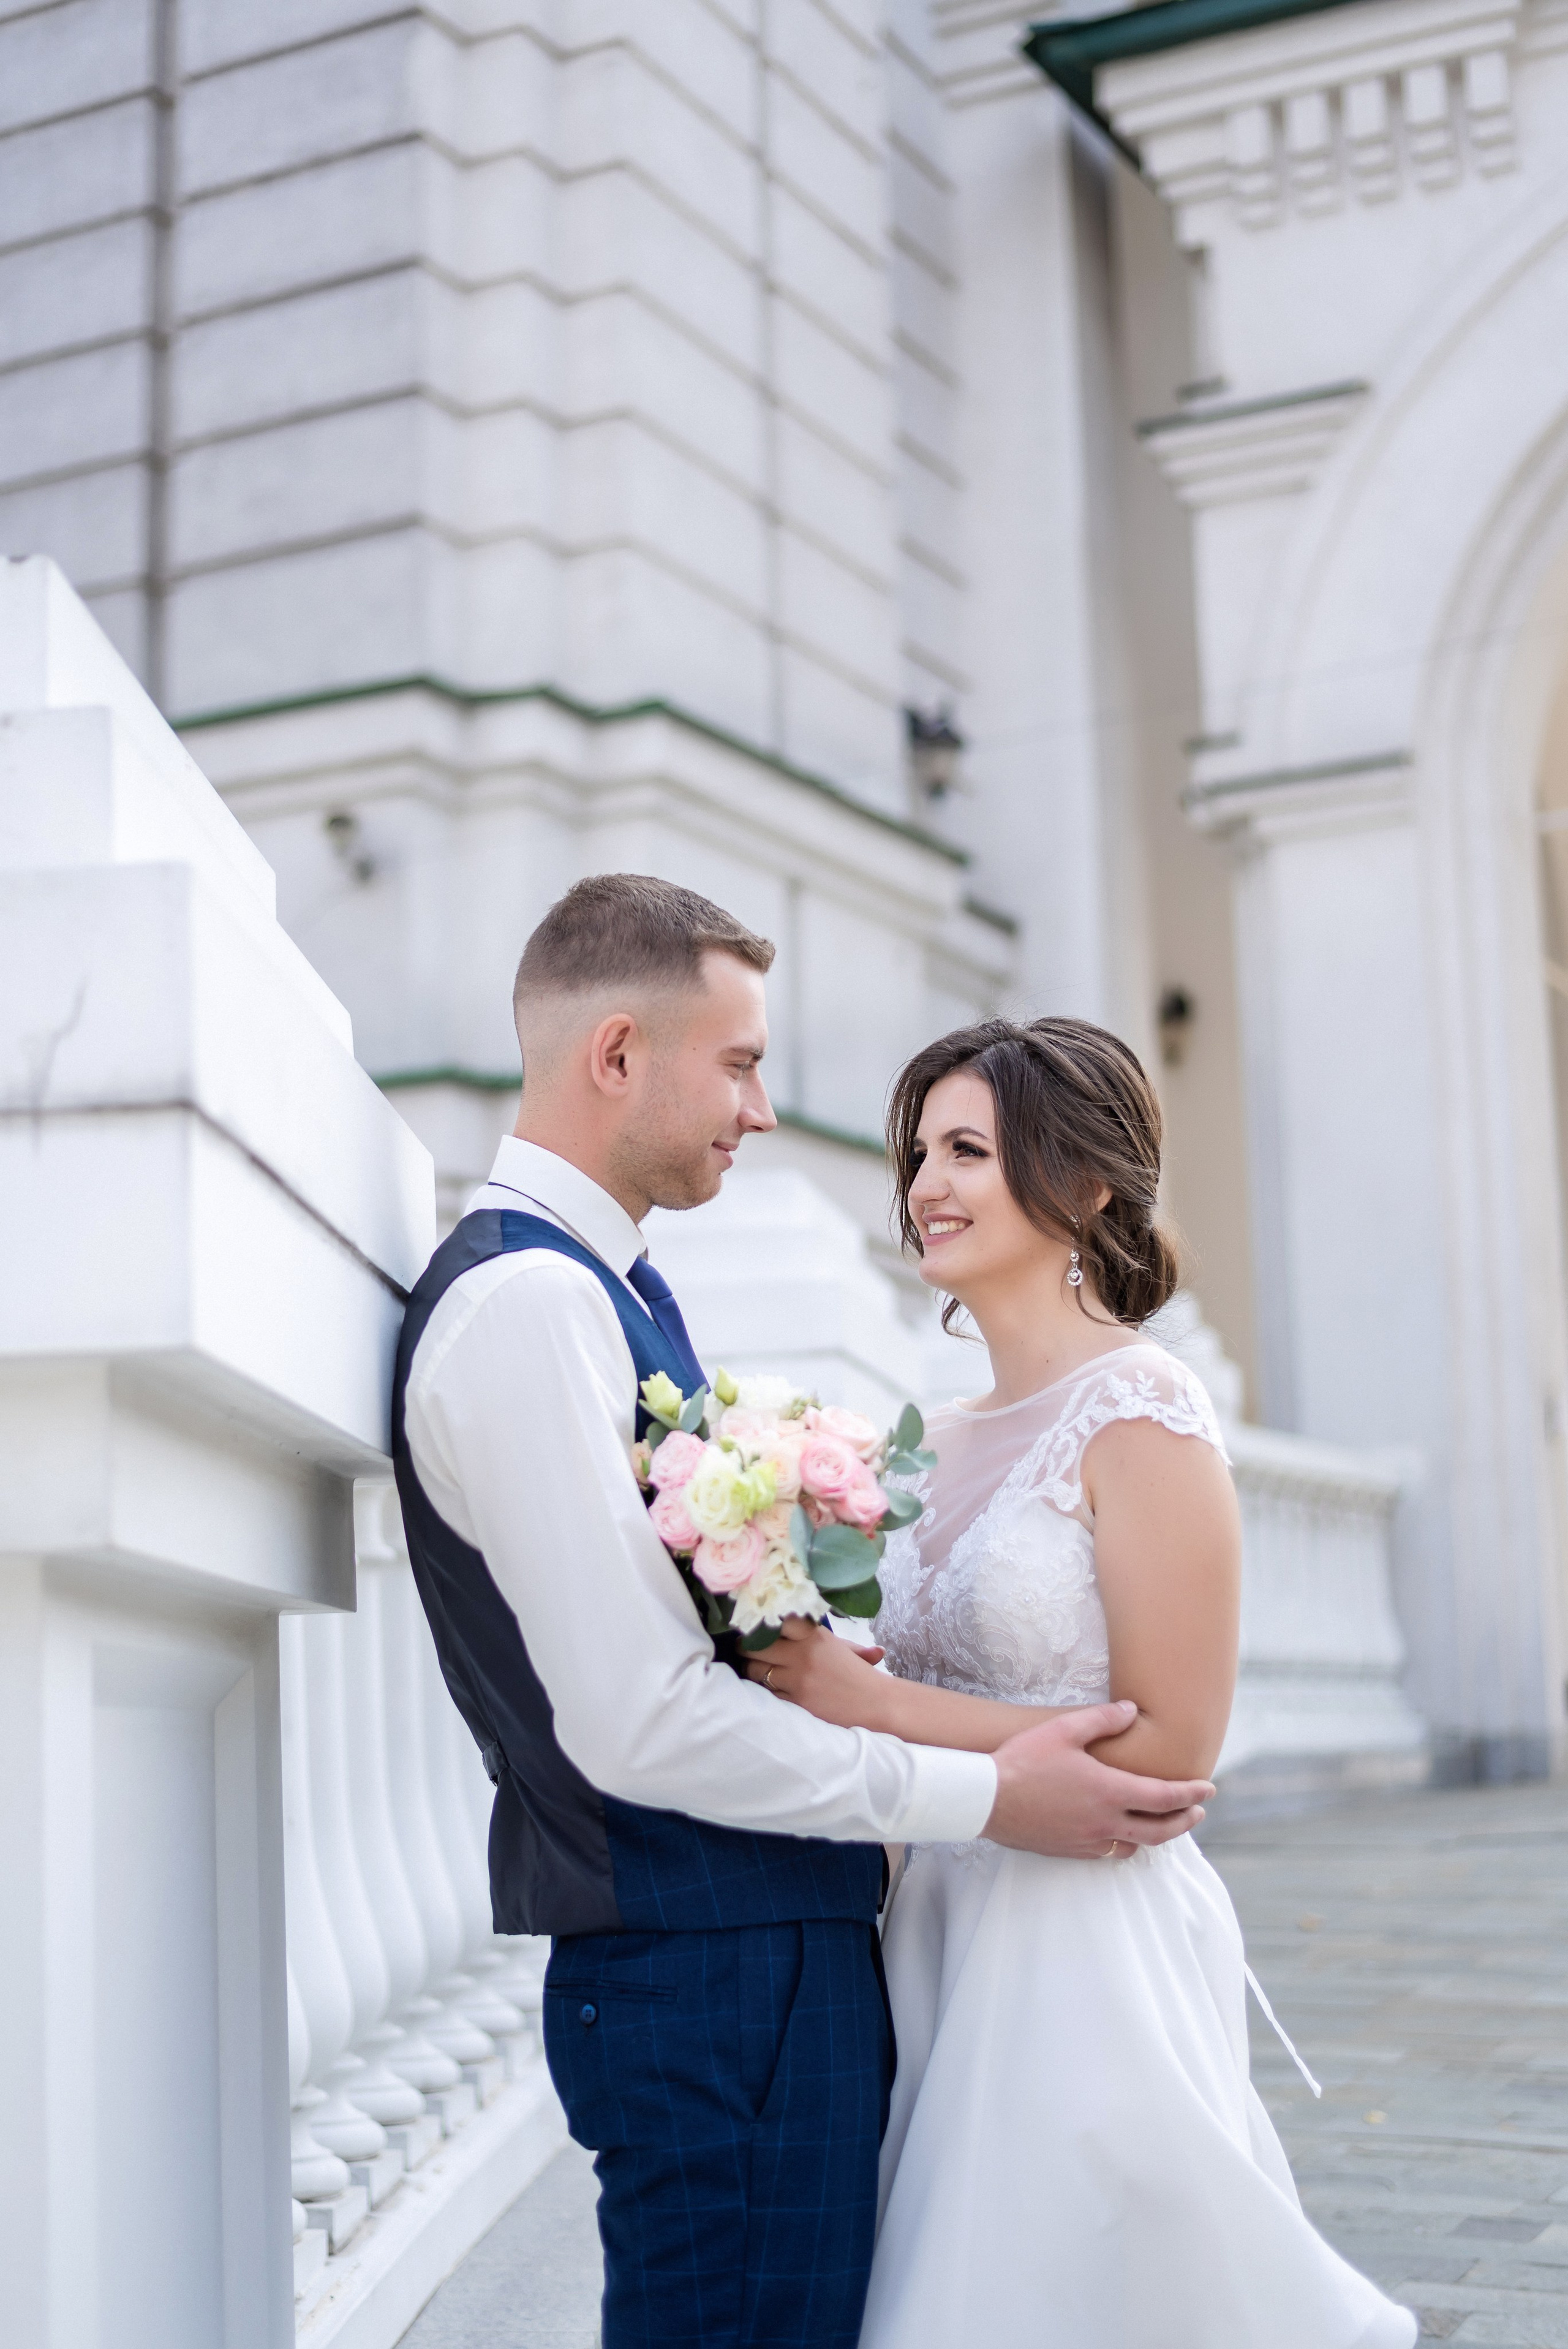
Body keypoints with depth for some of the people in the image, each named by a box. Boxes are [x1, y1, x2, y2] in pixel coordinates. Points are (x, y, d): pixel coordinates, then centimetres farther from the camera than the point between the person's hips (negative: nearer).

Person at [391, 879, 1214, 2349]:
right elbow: (641, 1721, -23)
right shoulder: (527, 1304, -18)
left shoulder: (594, 1288, 14)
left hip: (767, 1951, 10)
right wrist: (983, 1796, -16)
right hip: (713, 1979, -10)